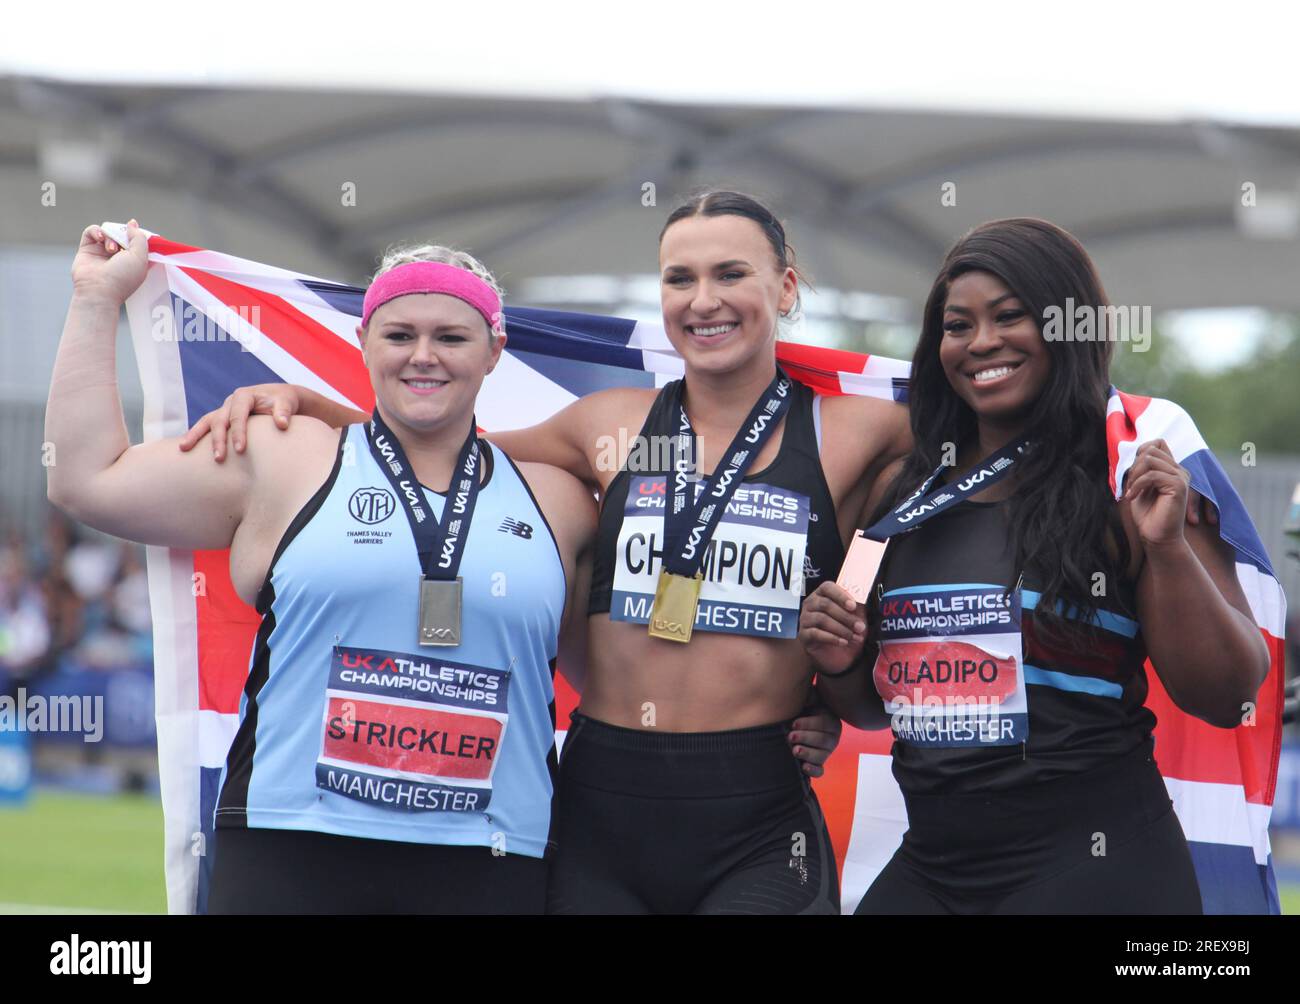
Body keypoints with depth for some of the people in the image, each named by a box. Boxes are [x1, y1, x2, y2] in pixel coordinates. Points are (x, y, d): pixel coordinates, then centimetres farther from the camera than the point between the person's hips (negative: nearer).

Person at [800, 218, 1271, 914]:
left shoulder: (1128, 484, -5)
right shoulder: (903, 492, 9)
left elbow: (1228, 697, -9)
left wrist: (1169, 549, -20)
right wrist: (840, 667, -1)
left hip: (1092, 874, -5)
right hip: (929, 868, 5)